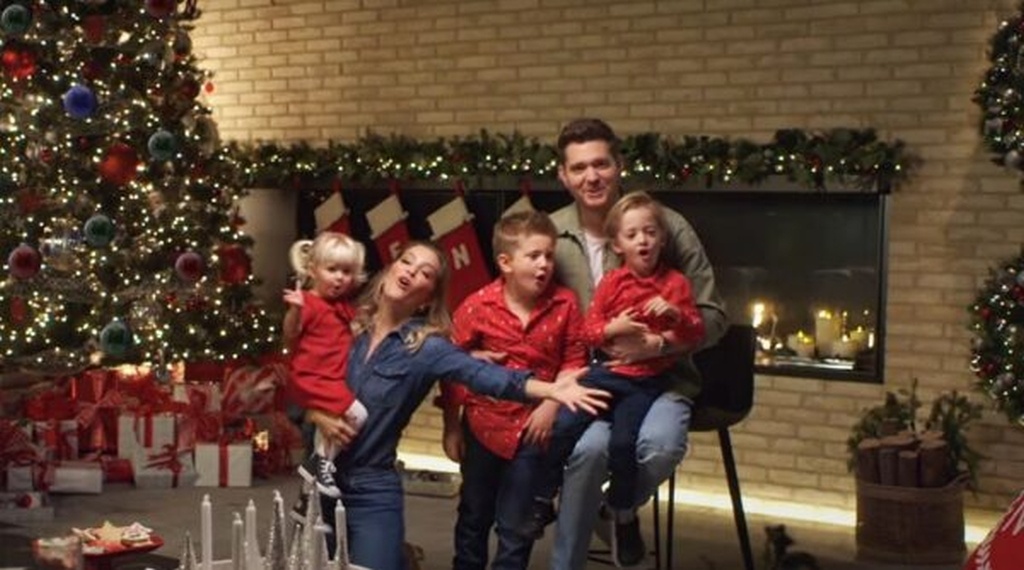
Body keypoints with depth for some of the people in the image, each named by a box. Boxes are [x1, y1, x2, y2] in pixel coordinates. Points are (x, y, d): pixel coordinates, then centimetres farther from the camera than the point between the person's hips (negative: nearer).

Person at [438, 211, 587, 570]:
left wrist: (551, 405, -15)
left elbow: (574, 362, -3)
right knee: (473, 518, 19)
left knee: (516, 527, 10)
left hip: (532, 429, 0)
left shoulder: (564, 304, -9)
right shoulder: (478, 306, -12)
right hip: (482, 424, 1)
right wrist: (451, 427, -2)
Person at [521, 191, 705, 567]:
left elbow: (697, 336, 1)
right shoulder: (611, 282, 3)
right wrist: (612, 328, -18)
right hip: (606, 372, 2)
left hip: (647, 381, -1)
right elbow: (588, 332, 3)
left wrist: (676, 314, -19)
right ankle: (543, 501, 5)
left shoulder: (675, 283, 2)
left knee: (623, 441, -21)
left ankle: (623, 514, 4)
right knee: (563, 426, -15)